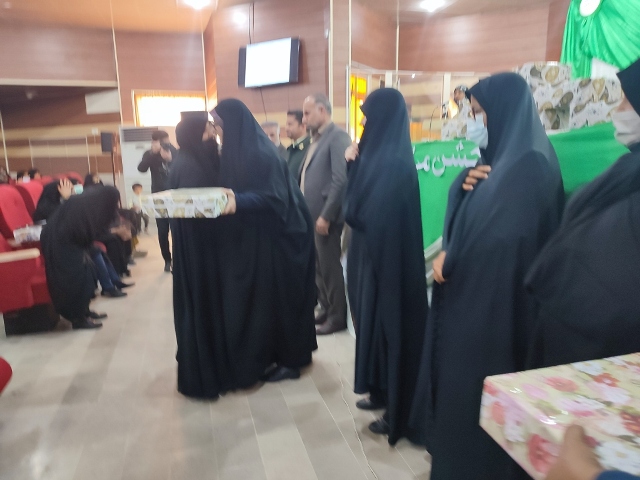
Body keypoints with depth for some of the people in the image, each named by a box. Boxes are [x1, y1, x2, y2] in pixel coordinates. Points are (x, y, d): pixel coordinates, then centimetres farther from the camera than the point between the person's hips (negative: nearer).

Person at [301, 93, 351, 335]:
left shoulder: (338, 136, -12)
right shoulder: (317, 139, 16)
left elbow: (340, 180, -20)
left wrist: (326, 215, -20)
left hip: (326, 216, -8)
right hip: (313, 215, 8)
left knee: (330, 267, 2)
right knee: (318, 267, 15)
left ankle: (337, 317, 16)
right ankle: (326, 309, 29)